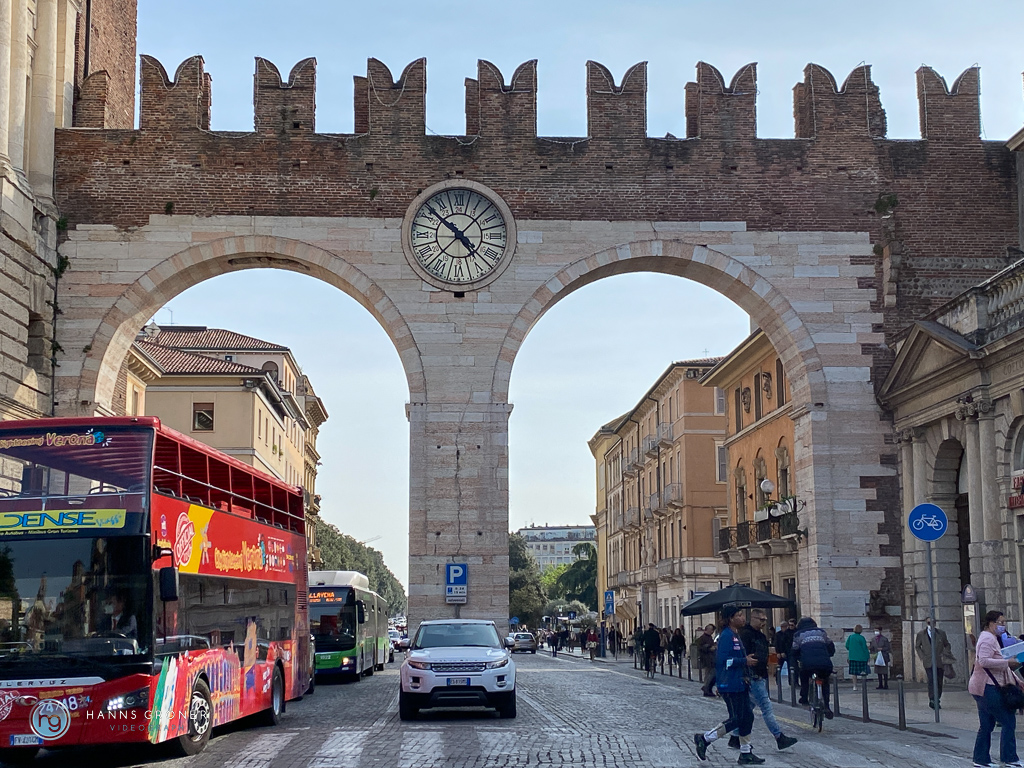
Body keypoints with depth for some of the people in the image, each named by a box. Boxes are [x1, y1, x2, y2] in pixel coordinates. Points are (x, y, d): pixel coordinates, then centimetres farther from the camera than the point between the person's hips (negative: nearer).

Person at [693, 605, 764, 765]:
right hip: (731, 686, -10)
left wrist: (746, 660, 10)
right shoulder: (726, 636, -16)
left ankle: (746, 753, 15)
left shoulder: (735, 635, 16)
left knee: (747, 717, 9)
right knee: (736, 719, -8)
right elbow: (723, 660, -24)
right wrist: (745, 661, -19)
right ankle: (704, 739, 2)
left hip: (740, 684, 10)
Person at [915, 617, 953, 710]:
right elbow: (917, 646, 14)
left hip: (939, 661, 2)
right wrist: (922, 657, 2)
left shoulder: (941, 633, 7)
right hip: (928, 662, -2)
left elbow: (947, 645, 16)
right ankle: (932, 700, -19)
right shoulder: (921, 634, 4)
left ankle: (936, 701, 15)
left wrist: (945, 655, 2)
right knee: (931, 680, -16)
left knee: (939, 682, 4)